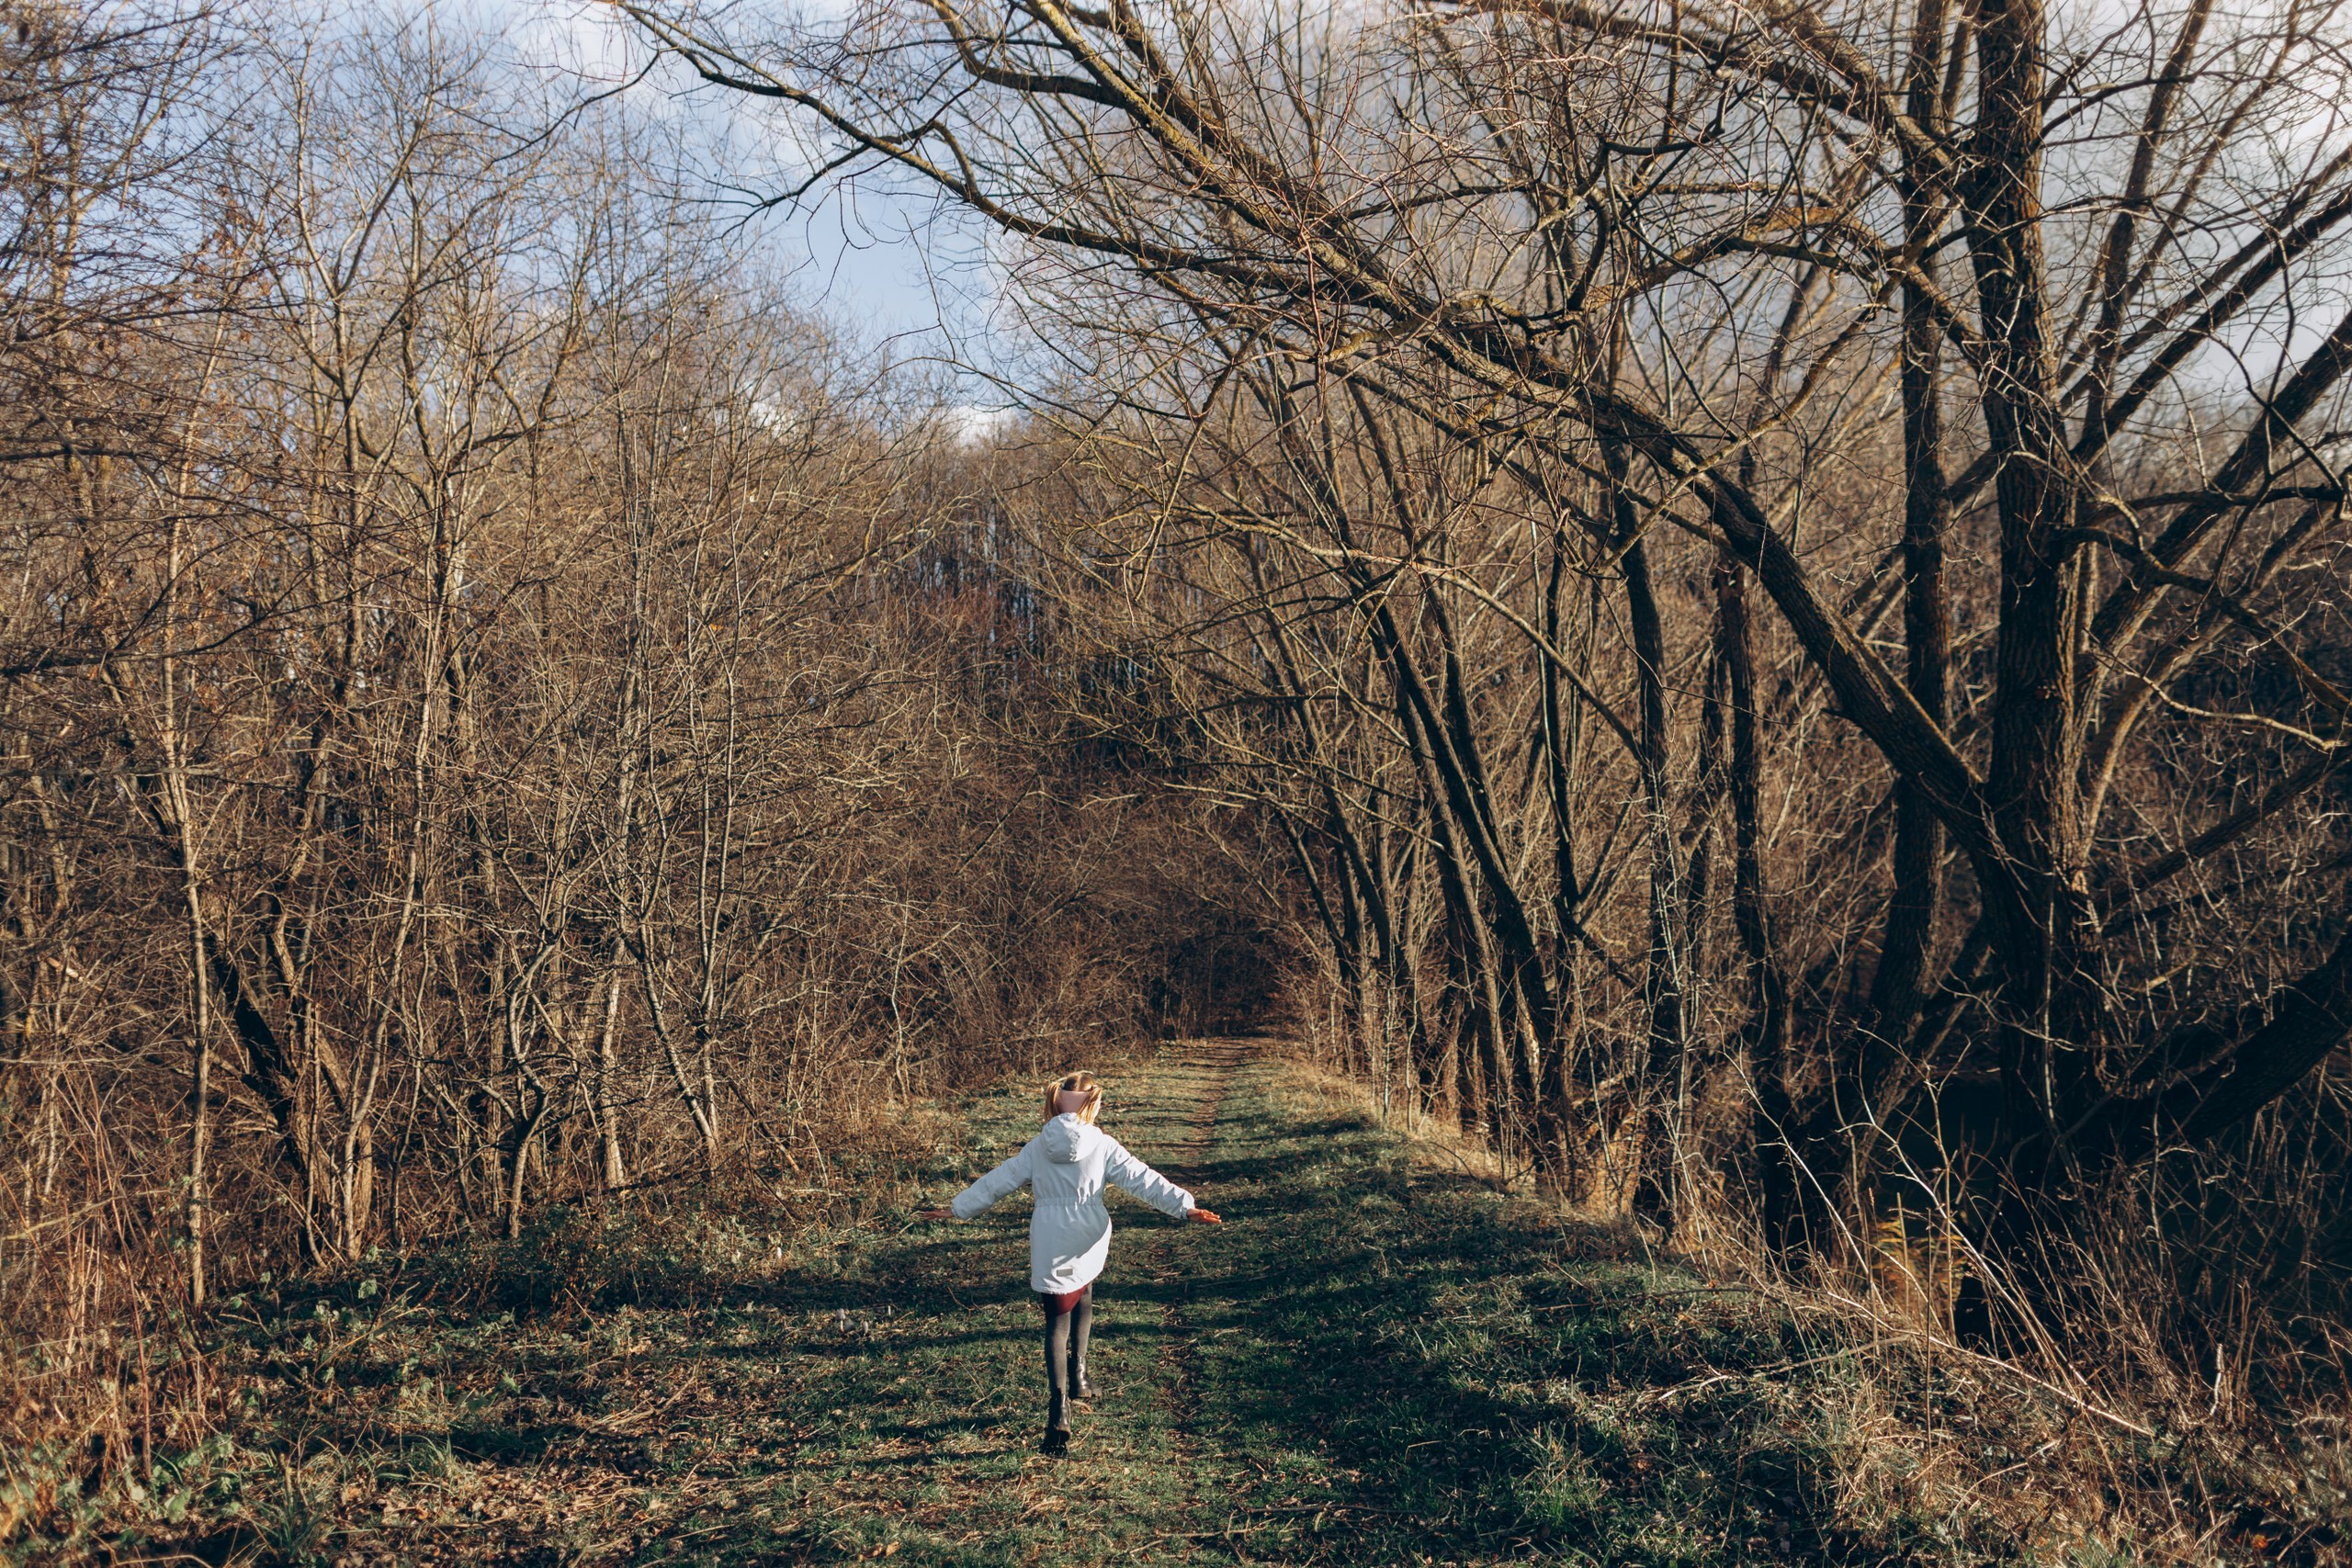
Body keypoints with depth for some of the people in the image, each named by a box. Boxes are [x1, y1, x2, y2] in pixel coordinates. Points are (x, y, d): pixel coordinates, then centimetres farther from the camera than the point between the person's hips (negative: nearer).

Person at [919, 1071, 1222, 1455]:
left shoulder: (1038, 1148, 0)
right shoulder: (1102, 1146, -7)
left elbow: (997, 1182, 5)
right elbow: (1144, 1180, -10)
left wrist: (957, 1208, 15)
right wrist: (1184, 1206, -10)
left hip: (1050, 1247, 0)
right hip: (1087, 1245, 0)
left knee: (1058, 1322, 0)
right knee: (1083, 1300, 30)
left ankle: (1059, 1411, -14)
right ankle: (1077, 1378, 33)